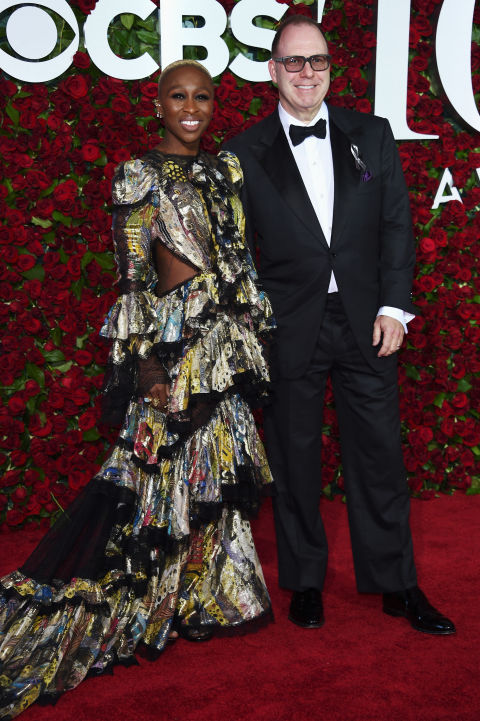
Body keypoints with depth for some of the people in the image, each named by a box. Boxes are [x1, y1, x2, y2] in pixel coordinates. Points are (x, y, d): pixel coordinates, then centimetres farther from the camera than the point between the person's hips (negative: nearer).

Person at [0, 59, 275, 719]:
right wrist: (145, 364, -15)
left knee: (221, 462, 13)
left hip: (231, 340, 7)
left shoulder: (228, 169, 12)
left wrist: (256, 334, 11)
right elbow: (133, 279, -10)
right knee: (173, 463, -1)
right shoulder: (138, 177, -6)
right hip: (175, 342, -6)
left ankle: (211, 593, 29)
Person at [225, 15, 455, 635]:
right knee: (294, 459, 9)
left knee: (379, 456, 8)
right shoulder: (245, 153, 2)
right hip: (288, 329, -1)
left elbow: (397, 225, 6)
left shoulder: (372, 135, 7)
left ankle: (396, 584, 22)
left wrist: (394, 306, -2)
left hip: (365, 323, 2)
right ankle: (305, 582, 26)